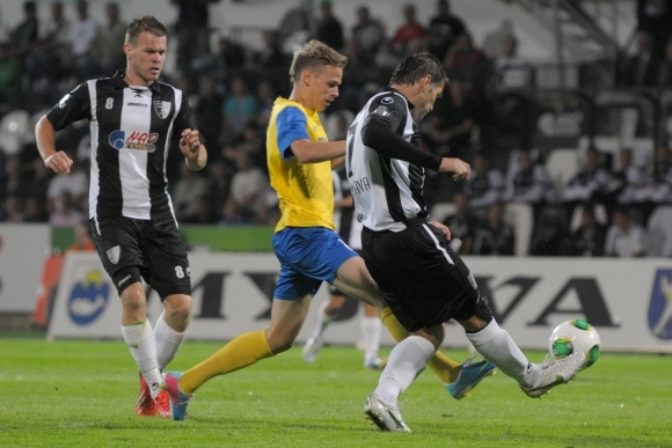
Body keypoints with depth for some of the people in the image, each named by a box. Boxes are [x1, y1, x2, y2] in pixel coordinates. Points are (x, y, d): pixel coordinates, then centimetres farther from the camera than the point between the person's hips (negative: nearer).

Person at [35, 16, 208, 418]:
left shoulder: (174, 100, 5)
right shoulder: (95, 93, -1)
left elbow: (197, 163, 8)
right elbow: (46, 124, 11)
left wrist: (194, 150, -16)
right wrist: (50, 156, -9)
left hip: (158, 215, 3)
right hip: (112, 214, -3)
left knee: (181, 304, -7)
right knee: (134, 294, -22)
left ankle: (151, 378, 18)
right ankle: (155, 389, -10)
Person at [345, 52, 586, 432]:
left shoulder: (370, 112, 22)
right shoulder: (391, 103, -7)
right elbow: (375, 135, -31)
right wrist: (439, 163, -28)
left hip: (375, 242, 9)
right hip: (406, 234, -9)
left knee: (429, 330, 12)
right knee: (474, 313, 7)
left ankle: (385, 397, -8)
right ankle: (531, 377, 22)